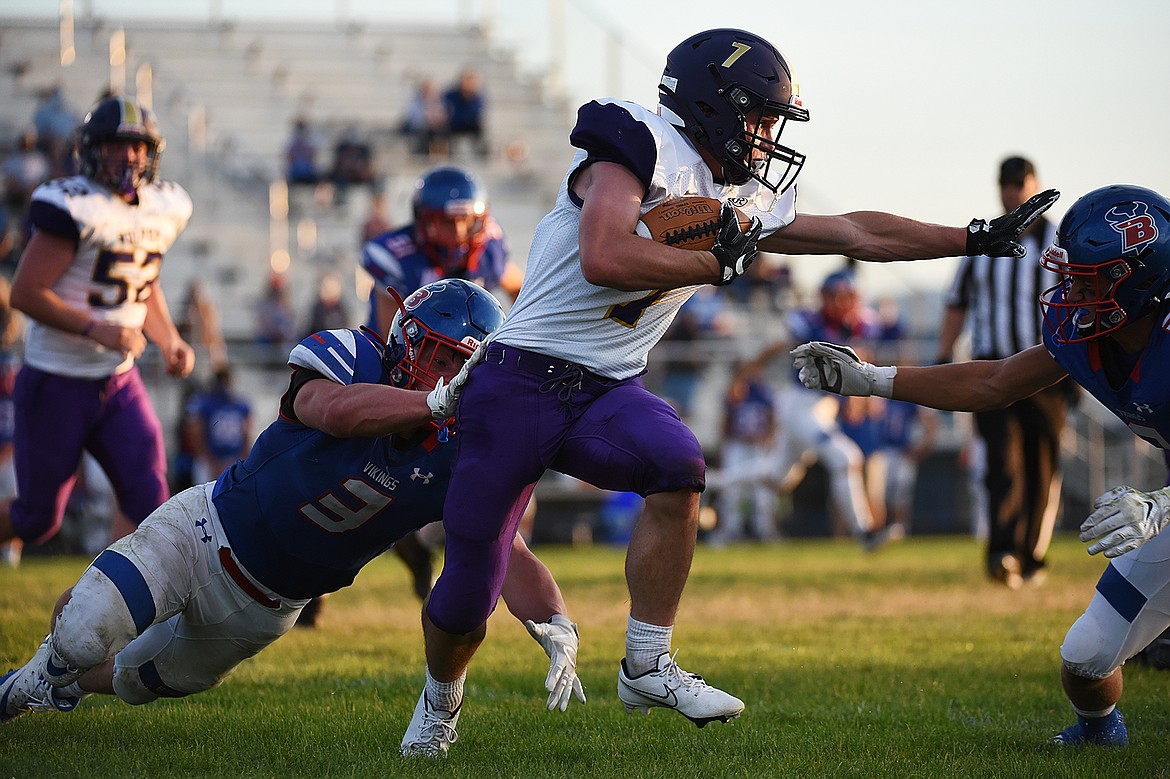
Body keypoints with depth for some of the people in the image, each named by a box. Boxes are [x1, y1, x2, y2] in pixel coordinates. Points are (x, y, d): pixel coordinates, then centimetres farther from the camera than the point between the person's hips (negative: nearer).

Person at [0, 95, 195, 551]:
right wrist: (98, 330, -27)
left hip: (119, 381, 6)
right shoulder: (74, 207, -19)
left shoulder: (164, 209, 5)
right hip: (56, 382, -6)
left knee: (147, 498, -10)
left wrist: (169, 342, 3)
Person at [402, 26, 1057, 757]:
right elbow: (603, 260, -27)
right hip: (523, 379, -6)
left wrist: (980, 238, 16)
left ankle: (647, 667, -14)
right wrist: (720, 264, -16)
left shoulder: (742, 200, 11)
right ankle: (440, 698, 31)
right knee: (469, 591, -2)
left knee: (678, 465, -26)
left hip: (608, 392, 6)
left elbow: (856, 233, 18)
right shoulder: (642, 145, -13)